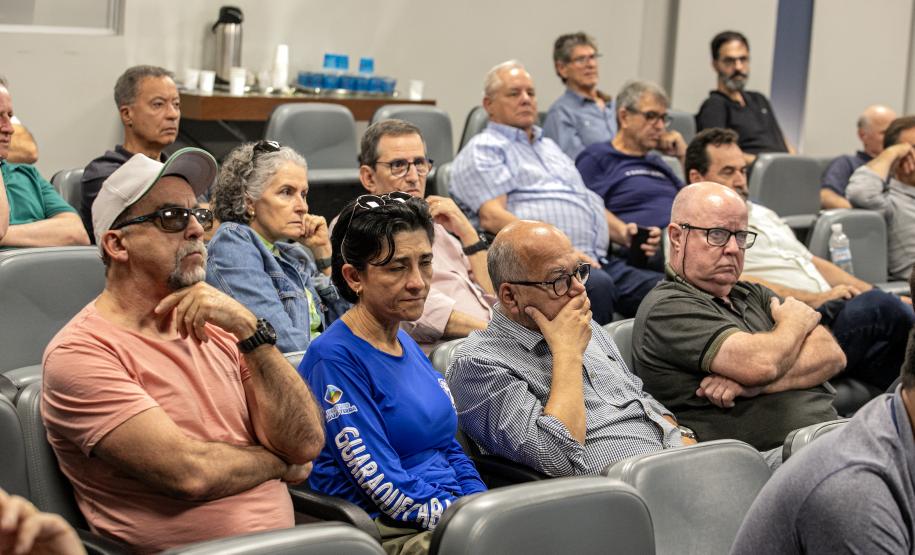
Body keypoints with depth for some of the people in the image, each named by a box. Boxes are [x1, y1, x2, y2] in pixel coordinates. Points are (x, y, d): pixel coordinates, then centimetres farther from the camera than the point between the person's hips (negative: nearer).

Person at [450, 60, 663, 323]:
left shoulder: (549, 146, 34)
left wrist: (623, 232, 13)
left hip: (600, 261, 8)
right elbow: (492, 217, -8)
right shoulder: (483, 150, 8)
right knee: (596, 284, -39)